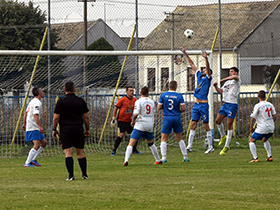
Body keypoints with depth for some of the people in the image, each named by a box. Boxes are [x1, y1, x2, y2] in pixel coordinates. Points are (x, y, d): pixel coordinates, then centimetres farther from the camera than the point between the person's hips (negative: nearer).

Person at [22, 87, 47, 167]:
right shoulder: (37, 103, -15)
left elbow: (26, 113, 24)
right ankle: (27, 163, -17)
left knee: (44, 142, 12)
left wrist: (24, 123, 29)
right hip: (33, 128, -10)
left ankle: (33, 159, 12)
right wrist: (40, 126, -29)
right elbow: (35, 115, -24)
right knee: (37, 145, -15)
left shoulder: (32, 101, 17)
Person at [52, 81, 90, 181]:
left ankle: (71, 175, -12)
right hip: (78, 129, 2)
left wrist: (54, 129, 7)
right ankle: (84, 174, 13)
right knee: (80, 152, 11)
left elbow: (56, 117, -4)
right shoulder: (80, 101, 4)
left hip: (65, 130, -2)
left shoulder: (61, 101, -3)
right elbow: (86, 117, 7)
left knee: (68, 153, -3)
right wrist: (87, 129, 17)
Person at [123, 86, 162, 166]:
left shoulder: (139, 102, -6)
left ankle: (126, 160, -26)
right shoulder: (151, 102, 10)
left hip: (140, 125, -5)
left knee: (131, 144, -10)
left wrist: (133, 121, 3)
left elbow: (136, 114, -15)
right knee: (151, 143, 25)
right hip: (149, 125, 5)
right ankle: (158, 160, 32)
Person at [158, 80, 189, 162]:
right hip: (177, 118, 1)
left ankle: (164, 157, -7)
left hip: (167, 118, -1)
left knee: (164, 139, 4)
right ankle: (185, 157, 15)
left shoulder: (163, 95, -2)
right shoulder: (179, 96, -3)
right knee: (180, 138, 14)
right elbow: (183, 108, -6)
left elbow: (159, 107, 0)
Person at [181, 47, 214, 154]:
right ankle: (189, 146, 3)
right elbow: (192, 64, 17)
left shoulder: (208, 78, -2)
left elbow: (208, 69, -20)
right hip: (196, 104, 6)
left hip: (204, 104, -6)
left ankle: (210, 147, 4)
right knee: (193, 124, 3)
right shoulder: (199, 76, 14)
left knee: (206, 125, -2)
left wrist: (206, 58, -35)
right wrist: (185, 54, 17)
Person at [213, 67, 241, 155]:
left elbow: (235, 77, -32)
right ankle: (223, 136, 35)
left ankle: (226, 146, 0)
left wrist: (224, 79, -32)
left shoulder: (237, 81, -6)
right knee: (218, 120, 10)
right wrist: (216, 86, 6)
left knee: (229, 125, -5)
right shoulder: (227, 82, 19)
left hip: (232, 105, -8)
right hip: (225, 104, 8)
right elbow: (220, 91, 24)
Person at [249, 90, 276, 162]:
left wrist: (251, 128, 6)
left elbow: (253, 118, -7)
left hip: (262, 129, -6)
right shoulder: (270, 105, 8)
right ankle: (270, 156, 19)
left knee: (251, 141, 8)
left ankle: (255, 158, -7)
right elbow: (274, 116, 12)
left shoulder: (258, 106, -9)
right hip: (271, 129, 6)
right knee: (265, 140, 32)